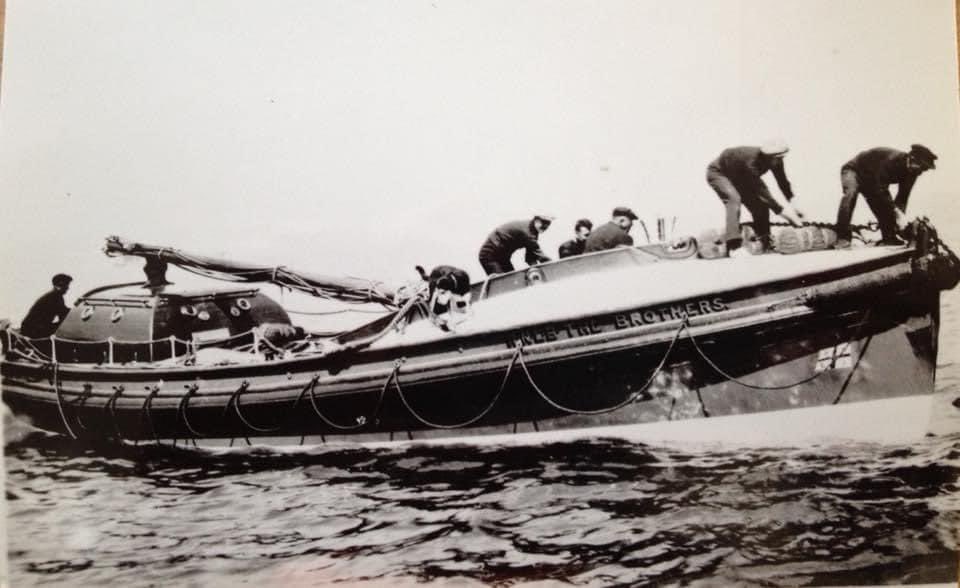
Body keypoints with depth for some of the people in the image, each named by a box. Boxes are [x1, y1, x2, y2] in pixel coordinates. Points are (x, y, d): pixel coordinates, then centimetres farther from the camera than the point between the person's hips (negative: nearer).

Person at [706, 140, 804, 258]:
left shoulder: (775, 160, -18)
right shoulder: (751, 162, -41)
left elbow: (783, 182, -5)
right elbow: (761, 191, -40)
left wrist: (792, 203, -14)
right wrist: (781, 211, -40)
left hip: (738, 176, 8)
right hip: (718, 173, -8)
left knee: (761, 204, -1)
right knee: (734, 199, -32)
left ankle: (764, 242, 13)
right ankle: (734, 246, -38)